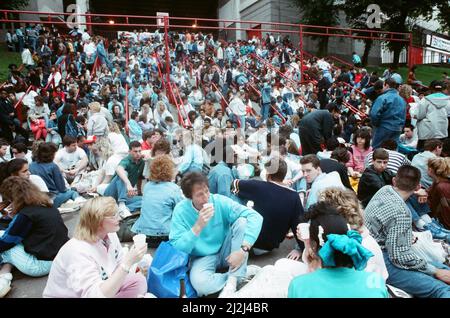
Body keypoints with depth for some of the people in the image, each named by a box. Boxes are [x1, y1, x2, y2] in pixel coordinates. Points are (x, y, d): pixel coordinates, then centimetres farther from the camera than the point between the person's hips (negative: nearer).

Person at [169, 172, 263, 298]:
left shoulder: (220, 201, -15)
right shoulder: (181, 211, -16)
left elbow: (255, 217, -23)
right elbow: (176, 249, -20)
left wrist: (243, 249, -33)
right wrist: (198, 226, -32)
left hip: (226, 252, 2)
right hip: (203, 258, -1)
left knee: (242, 221, -24)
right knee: (199, 283, -35)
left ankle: (232, 280, -22)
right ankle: (243, 273, -9)